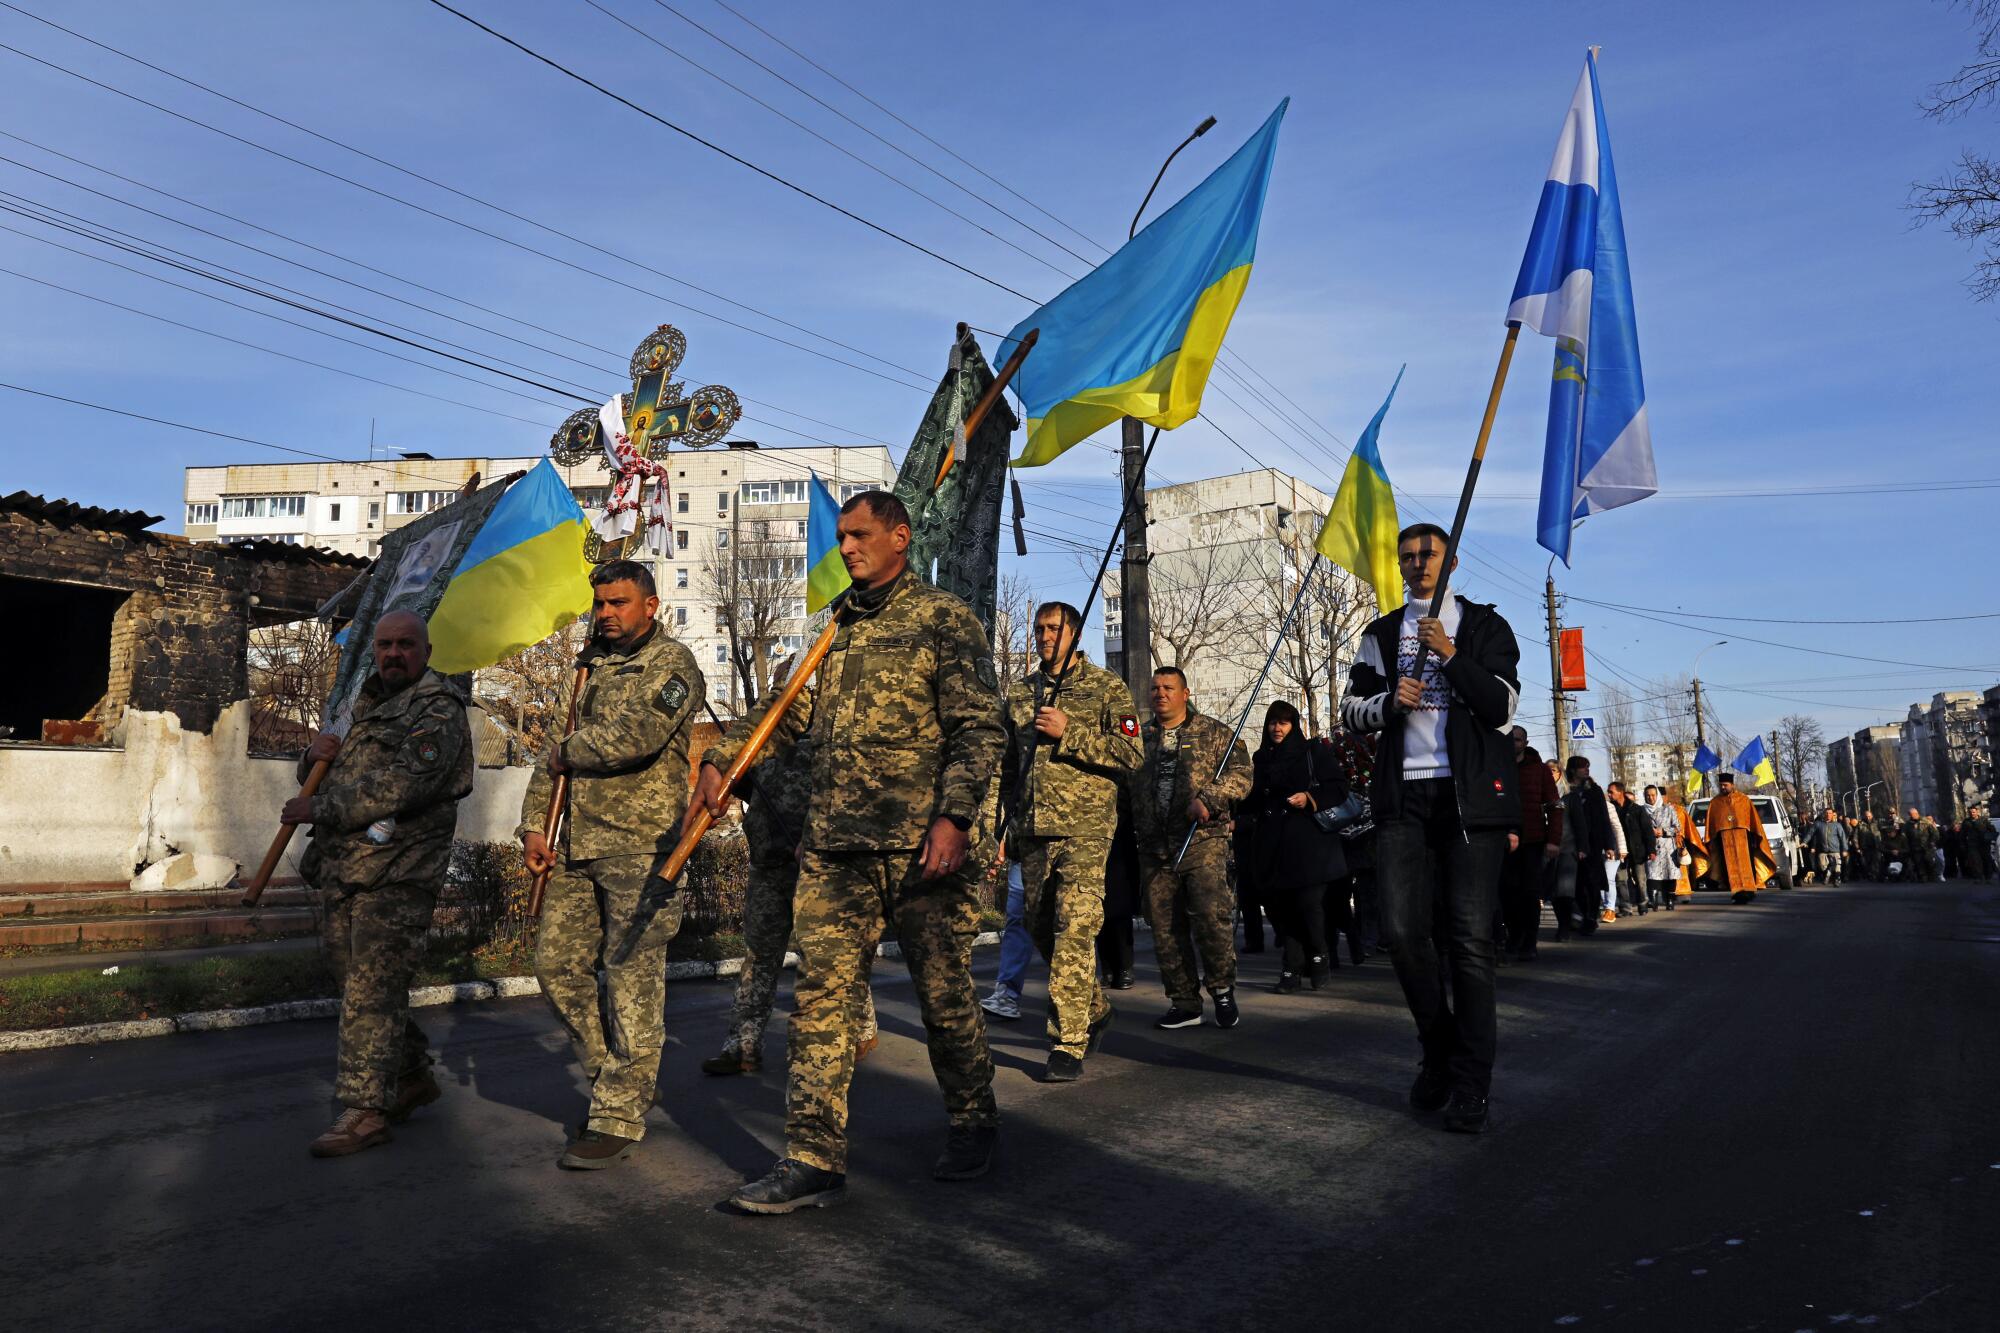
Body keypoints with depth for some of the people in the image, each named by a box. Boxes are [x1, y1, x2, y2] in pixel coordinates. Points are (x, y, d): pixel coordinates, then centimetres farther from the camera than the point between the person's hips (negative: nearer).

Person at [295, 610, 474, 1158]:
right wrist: (316, 755, 1)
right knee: (359, 985, 13)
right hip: (341, 871, 9)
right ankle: (412, 1076, 27)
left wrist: (320, 808, -15)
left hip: (397, 874, -9)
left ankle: (365, 1111, -4)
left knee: (371, 991, -9)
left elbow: (402, 786, -20)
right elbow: (318, 780, 25)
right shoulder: (368, 707, 21)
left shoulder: (438, 710, -6)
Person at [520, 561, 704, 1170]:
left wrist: (571, 751, -4)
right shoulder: (592, 665, 21)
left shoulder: (671, 663, -3)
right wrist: (535, 824, 10)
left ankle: (618, 1117, 1)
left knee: (632, 979, -5)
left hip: (639, 846, -8)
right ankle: (624, 1081, 24)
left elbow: (637, 736, -20)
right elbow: (557, 751, 21)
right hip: (576, 845, 8)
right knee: (558, 965, 8)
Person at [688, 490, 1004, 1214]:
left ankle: (973, 1126, 27)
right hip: (834, 852, 6)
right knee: (820, 996, 0)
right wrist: (720, 757, 12)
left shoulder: (944, 619, -1)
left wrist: (953, 817, -19)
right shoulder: (837, 625, 18)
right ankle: (814, 1160, 5)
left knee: (944, 994, 6)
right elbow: (792, 711, 24)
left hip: (922, 848, -5)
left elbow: (980, 728, -8)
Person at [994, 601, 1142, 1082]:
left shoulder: (1107, 688, 1)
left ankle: (1069, 1044, -7)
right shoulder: (1019, 693, 16)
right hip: (1032, 831, 6)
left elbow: (1132, 756, -8)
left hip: (1085, 829, -6)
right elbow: (1008, 764, 21)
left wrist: (1070, 733, -15)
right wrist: (1007, 821, 15)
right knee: (1042, 930, 12)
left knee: (1074, 932, -12)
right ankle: (1094, 1008, 33)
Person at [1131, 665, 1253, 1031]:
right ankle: (1184, 1003, 16)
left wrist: (1208, 798, -18)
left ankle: (1222, 989, 5)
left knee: (1211, 915, -16)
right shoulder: (1139, 737, 16)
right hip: (1154, 849, 4)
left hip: (1203, 841, -4)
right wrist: (1133, 831, 9)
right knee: (1165, 929, 5)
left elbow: (1241, 774, -3)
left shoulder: (1214, 733, 6)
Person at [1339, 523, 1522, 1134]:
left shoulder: (1484, 626, 9)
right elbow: (1351, 708, 16)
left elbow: (1502, 709, -1)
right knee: (1403, 930, -5)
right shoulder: (1382, 634, 18)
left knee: (1470, 938, -6)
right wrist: (1388, 700, -5)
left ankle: (1470, 1082, 1)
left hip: (1470, 794, -3)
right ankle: (1439, 1051, 16)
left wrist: (1452, 657, -13)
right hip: (1403, 796, 3)